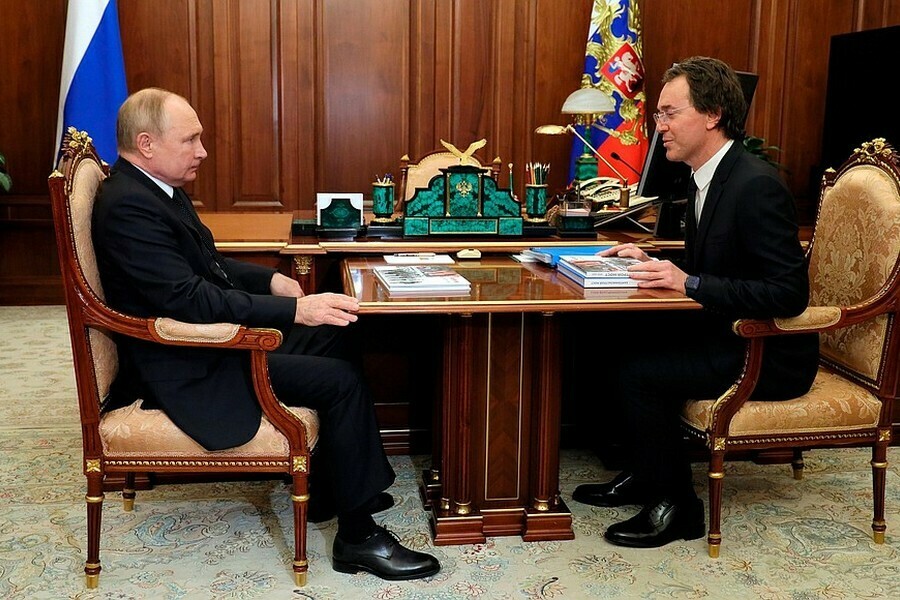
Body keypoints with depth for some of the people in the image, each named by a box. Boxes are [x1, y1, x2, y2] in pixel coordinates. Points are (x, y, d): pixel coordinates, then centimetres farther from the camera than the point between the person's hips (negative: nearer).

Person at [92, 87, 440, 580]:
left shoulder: (157, 188, 8)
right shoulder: (128, 206, -23)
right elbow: (190, 298, -30)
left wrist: (270, 280, 3)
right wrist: (296, 309, -30)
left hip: (209, 338, 11)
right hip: (188, 369, -11)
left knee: (332, 338, 13)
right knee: (341, 379, -14)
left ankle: (331, 483, 20)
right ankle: (358, 537, -4)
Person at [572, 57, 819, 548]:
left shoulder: (756, 186, -23)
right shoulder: (709, 178, 8)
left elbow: (789, 293, -26)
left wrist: (690, 284, -29)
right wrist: (652, 263, 2)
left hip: (769, 356, -9)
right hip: (729, 335, 9)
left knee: (637, 371, -20)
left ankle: (674, 505, -3)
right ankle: (642, 473, 16)